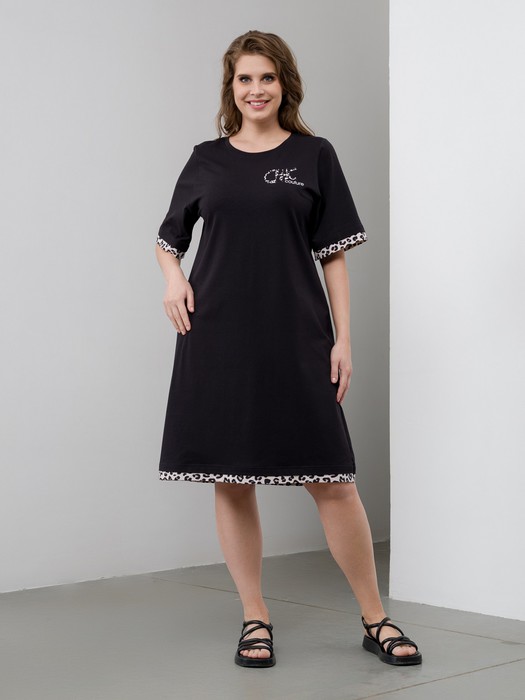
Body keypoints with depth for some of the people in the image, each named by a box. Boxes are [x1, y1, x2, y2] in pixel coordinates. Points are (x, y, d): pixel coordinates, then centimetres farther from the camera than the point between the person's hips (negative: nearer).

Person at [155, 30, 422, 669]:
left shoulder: (314, 156, 6)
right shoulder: (207, 160, 10)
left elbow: (334, 255, 5)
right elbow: (168, 237, 20)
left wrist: (343, 339, -1)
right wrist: (172, 278, -2)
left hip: (296, 339, -2)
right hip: (217, 338, 2)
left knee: (332, 481, -2)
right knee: (230, 482, 4)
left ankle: (376, 620, 10)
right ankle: (255, 620, 17)